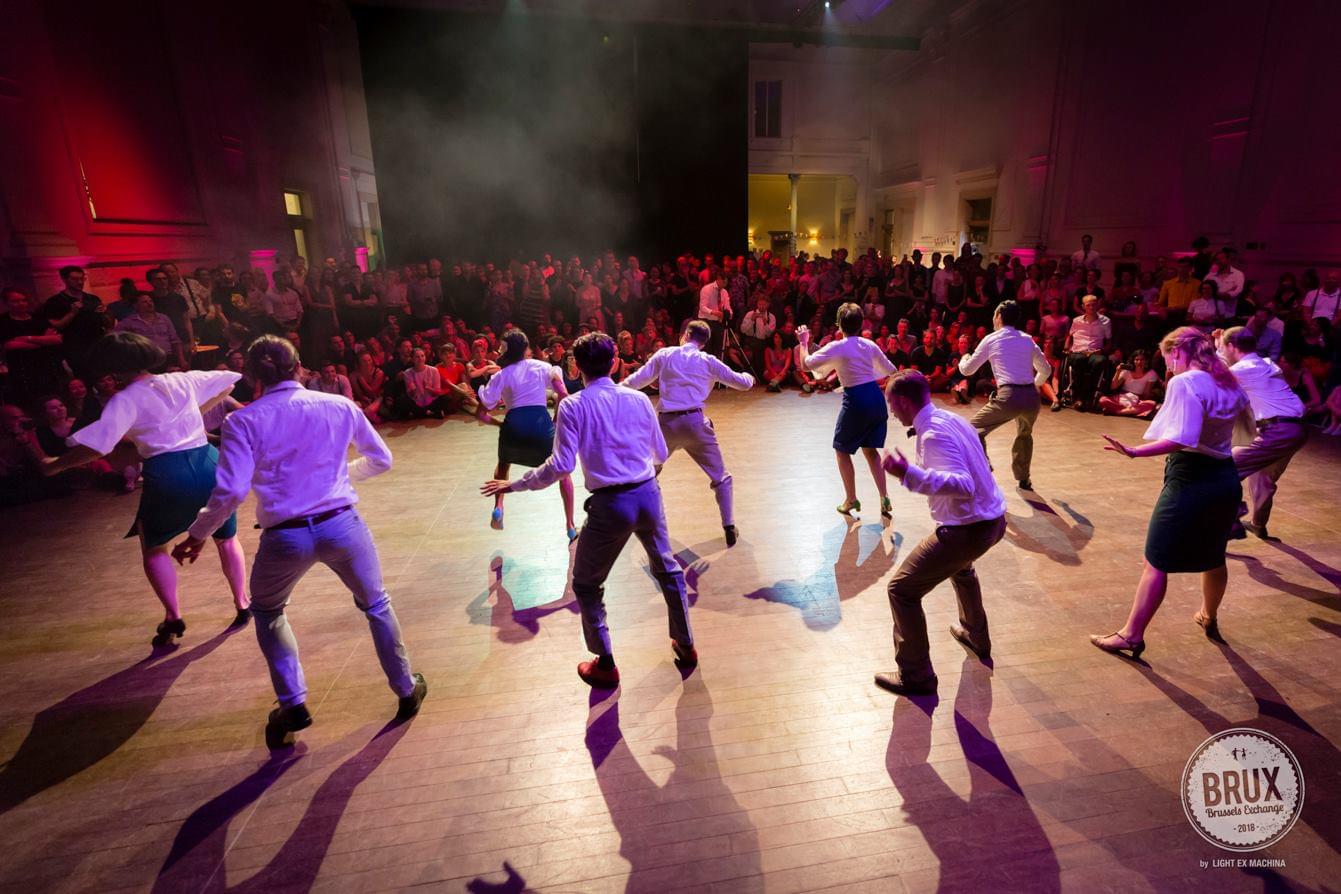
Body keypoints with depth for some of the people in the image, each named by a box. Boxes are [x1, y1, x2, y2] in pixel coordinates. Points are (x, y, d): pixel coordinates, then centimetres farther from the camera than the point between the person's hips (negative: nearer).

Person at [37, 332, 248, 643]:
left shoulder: (125, 400, -3)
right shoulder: (182, 381, 10)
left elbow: (97, 446, -12)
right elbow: (227, 385, 25)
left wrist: (55, 465, 2)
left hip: (167, 474, -3)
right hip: (208, 464, 4)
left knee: (153, 547, 20)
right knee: (226, 538, 21)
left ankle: (173, 618, 15)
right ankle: (242, 605, 23)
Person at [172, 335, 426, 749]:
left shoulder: (243, 421, -3)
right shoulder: (339, 406, 2)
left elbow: (231, 492, -10)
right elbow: (381, 459, 12)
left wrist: (197, 535, 6)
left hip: (284, 537, 0)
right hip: (342, 525, 1)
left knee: (267, 612, 30)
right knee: (376, 604, 24)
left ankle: (294, 705, 29)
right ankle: (407, 690, 33)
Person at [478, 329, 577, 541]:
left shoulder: (501, 375, 15)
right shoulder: (543, 366, 15)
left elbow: (482, 414, 10)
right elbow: (563, 395, 2)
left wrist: (497, 422, 26)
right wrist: (556, 422, 11)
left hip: (513, 425, 1)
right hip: (541, 423, -1)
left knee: (503, 463, 36)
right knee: (563, 472, 20)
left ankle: (498, 508, 17)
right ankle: (570, 526, 12)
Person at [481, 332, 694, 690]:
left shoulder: (573, 406, -7)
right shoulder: (638, 398, 3)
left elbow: (561, 465, -12)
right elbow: (661, 453, 9)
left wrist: (514, 485, -1)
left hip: (609, 504, -4)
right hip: (648, 494, 4)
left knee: (586, 584, 18)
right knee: (667, 569, 26)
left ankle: (605, 665, 26)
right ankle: (685, 646, 40)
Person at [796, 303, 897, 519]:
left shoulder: (836, 347, -9)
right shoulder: (869, 344, 7)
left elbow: (806, 364, -10)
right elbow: (890, 370, 13)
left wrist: (803, 342, 5)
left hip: (856, 401, -5)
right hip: (876, 398, 6)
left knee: (841, 450, 14)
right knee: (870, 450, 19)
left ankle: (851, 501, 18)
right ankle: (884, 499, 15)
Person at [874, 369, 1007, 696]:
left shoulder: (933, 434, -23)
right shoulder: (951, 418, 6)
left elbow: (963, 486, -34)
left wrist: (909, 473, -45)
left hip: (967, 529, -10)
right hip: (994, 519, 10)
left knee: (902, 589, -3)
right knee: (960, 565, 39)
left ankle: (915, 676, 9)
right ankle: (975, 636, 57)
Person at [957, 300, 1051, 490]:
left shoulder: (991, 340, 6)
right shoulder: (1027, 339, 18)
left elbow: (967, 370, 14)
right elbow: (1046, 370, 26)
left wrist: (964, 359, 37)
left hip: (1009, 396, -5)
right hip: (1032, 397, 5)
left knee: (974, 430, 10)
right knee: (1024, 434, 32)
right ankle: (1023, 480, 36)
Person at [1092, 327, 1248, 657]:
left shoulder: (1183, 382, -17)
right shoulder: (1229, 383, 8)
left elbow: (1181, 439, -27)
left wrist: (1134, 452, -33)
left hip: (1189, 480, -8)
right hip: (1226, 479, 8)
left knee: (1156, 563, 0)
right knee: (1213, 556, 26)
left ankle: (1131, 636, 7)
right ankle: (1209, 618, 47)